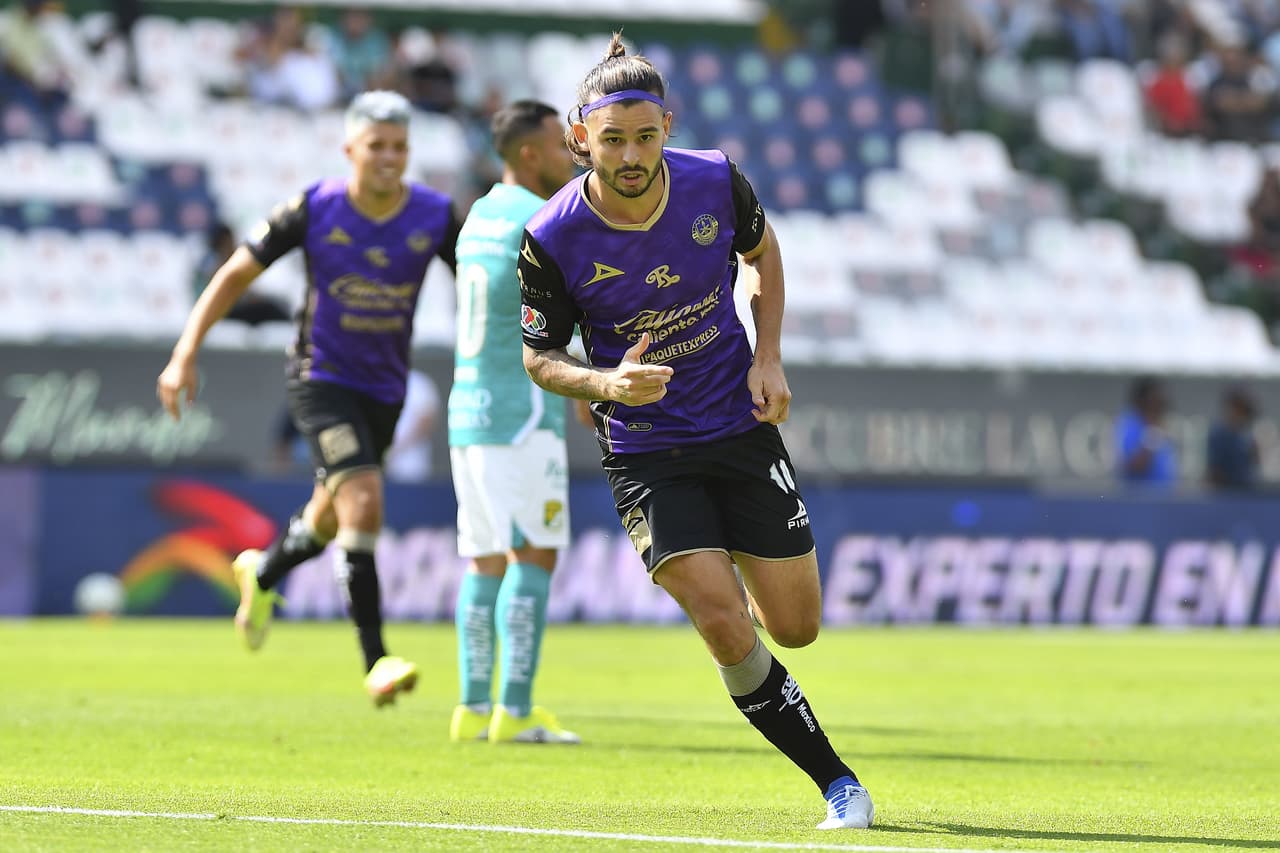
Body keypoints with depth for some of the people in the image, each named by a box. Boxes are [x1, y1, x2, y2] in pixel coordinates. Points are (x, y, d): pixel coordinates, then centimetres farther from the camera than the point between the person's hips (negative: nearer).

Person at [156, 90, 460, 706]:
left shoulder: (435, 216, -9)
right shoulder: (314, 210, -15)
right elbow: (237, 273, -6)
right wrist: (185, 354, -10)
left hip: (384, 389, 4)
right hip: (321, 379, -4)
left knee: (331, 520, 20)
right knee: (364, 502, -23)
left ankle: (263, 574, 54)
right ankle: (375, 661, -22)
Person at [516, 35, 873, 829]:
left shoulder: (716, 181, -12)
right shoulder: (551, 239, -18)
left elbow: (763, 252, 11)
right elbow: (539, 355, -3)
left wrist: (768, 358, -1)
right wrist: (606, 384, -24)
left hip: (742, 428, 3)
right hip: (645, 454, -3)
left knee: (796, 627, 5)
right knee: (728, 632, -17)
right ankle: (838, 783, 0)